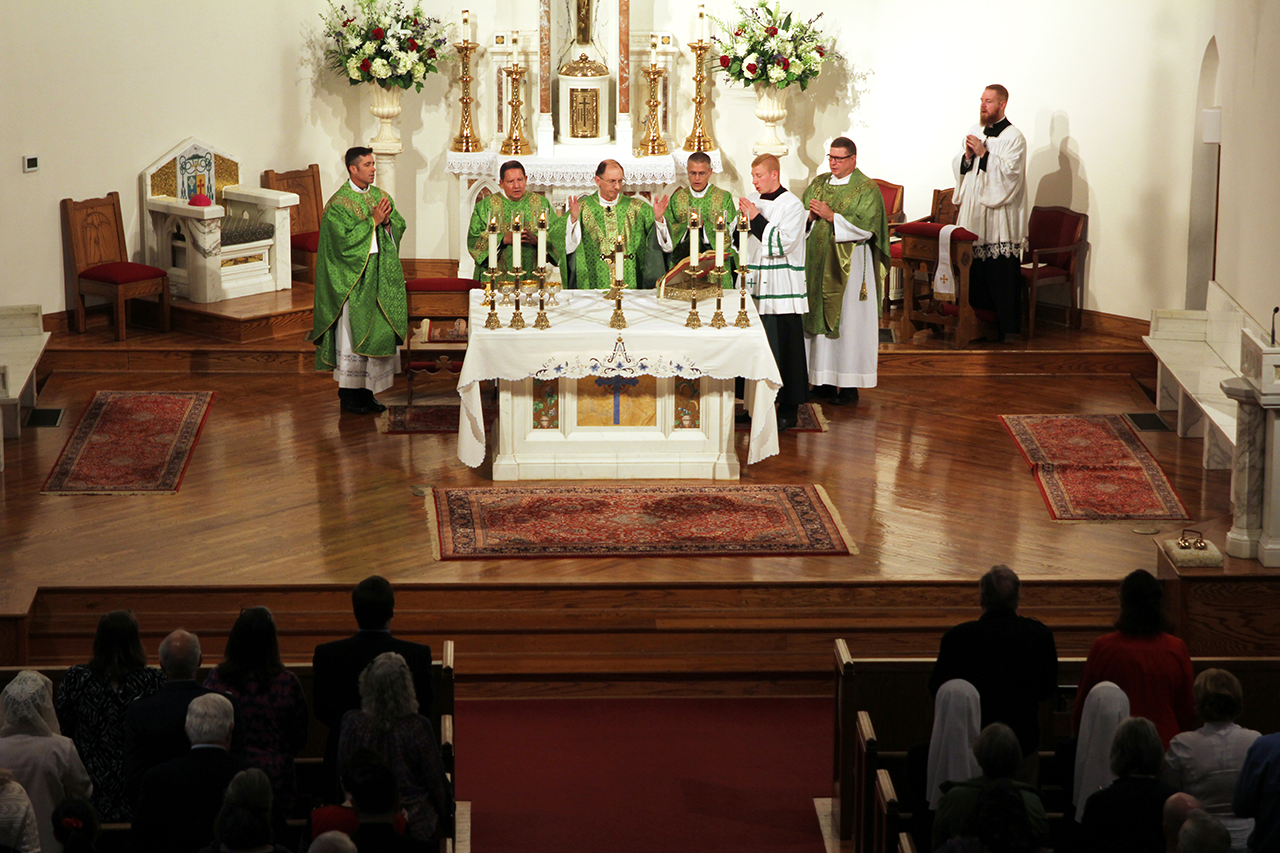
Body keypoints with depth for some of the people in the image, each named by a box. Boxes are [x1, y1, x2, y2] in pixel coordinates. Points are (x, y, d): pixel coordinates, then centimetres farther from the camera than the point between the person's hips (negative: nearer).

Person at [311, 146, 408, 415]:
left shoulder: (380, 196, 11)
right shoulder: (338, 204, -10)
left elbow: (399, 227, 8)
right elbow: (345, 240, -19)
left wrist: (386, 221, -12)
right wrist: (373, 221, -18)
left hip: (381, 276, 6)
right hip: (354, 278, -6)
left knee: (377, 332, 7)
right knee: (353, 334, -4)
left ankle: (366, 392, 14)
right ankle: (349, 395, 3)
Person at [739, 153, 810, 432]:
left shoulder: (791, 205, -8)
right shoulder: (753, 201, 12)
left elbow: (783, 242, -18)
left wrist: (756, 219, -17)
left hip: (782, 290, -6)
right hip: (756, 284, 6)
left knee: (784, 347, -5)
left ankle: (788, 409, 1)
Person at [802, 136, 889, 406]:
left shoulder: (867, 189, -5)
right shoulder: (818, 184, 13)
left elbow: (864, 227, -15)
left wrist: (831, 216, -18)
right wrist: (810, 216, -8)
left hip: (849, 266, -6)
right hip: (818, 262, 6)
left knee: (848, 321, -4)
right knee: (819, 317, 6)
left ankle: (849, 386, 0)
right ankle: (825, 380, 13)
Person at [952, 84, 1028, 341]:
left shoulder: (1013, 137, -6)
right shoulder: (974, 132, 15)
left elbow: (1010, 171, -16)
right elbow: (958, 168, 15)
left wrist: (984, 153, -19)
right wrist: (967, 155, -6)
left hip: (1000, 215, -6)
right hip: (973, 210, 6)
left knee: (1001, 271, -5)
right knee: (975, 270, 7)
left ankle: (1006, 327, 1)